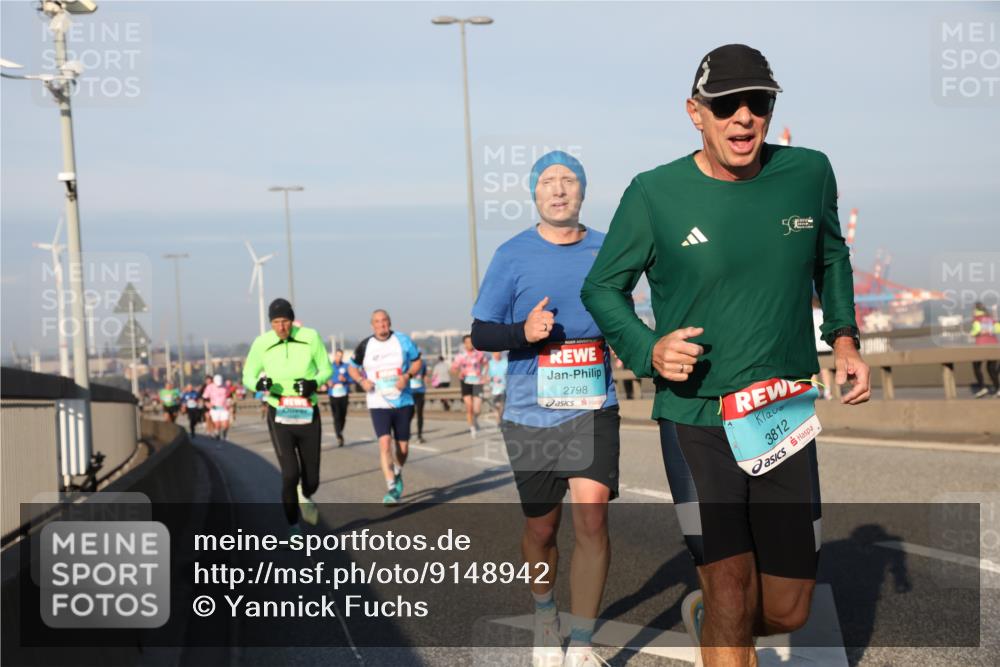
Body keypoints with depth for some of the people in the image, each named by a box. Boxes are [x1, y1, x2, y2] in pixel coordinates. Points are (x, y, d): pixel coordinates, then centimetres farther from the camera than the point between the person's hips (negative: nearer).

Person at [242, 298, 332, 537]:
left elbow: (326, 369, 4)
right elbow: (247, 376, 4)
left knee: (312, 479, 6)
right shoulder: (261, 344, -7)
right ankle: (292, 526, 5)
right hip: (279, 416, -1)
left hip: (308, 416, 1)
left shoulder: (311, 337, -8)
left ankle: (305, 496, 44)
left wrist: (314, 383, -18)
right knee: (290, 474, -15)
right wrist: (259, 384, -19)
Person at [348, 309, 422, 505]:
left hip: (403, 402, 1)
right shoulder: (365, 346, -1)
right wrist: (362, 380, -9)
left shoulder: (403, 340, -1)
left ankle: (398, 474, 40)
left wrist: (407, 376, -12)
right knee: (385, 442, -18)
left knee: (403, 446, 9)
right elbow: (353, 368, 12)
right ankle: (392, 488, -16)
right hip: (378, 403, -1)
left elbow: (418, 361, 7)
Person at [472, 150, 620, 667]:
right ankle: (544, 612, 40)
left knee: (591, 516, -16)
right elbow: (480, 333, -1)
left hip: (593, 410, 1)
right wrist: (524, 332, -19)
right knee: (541, 528, 10)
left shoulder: (607, 251, 4)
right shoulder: (513, 255, -2)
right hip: (531, 414, 0)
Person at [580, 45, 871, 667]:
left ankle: (704, 615, 43)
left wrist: (844, 337, 8)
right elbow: (601, 287, 3)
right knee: (732, 600, -10)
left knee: (788, 611, 10)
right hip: (695, 421, -3)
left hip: (786, 416, 4)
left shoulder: (809, 173, 0)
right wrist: (648, 349, -14)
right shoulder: (654, 194, -9)